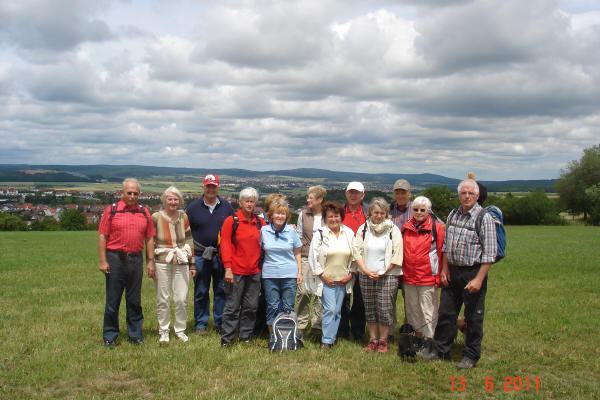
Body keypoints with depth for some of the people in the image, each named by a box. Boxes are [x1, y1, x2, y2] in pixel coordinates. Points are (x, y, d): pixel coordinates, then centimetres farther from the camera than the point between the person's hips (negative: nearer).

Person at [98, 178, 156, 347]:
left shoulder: (144, 212, 9)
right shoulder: (111, 210, 0)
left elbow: (149, 238, 10)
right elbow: (102, 236, -3)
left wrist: (150, 261, 5)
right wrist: (103, 261, -8)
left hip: (136, 259, 3)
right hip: (115, 259, -3)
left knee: (134, 300, 10)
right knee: (112, 300, 5)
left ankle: (136, 334, 19)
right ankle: (110, 336, 16)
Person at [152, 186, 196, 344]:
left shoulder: (183, 217, 8)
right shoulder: (156, 218, -1)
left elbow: (190, 241, 12)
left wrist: (192, 264, 10)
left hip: (181, 263, 2)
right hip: (162, 263, -2)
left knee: (182, 299, 1)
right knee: (162, 299, 4)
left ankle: (180, 330, 18)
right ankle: (163, 331, 19)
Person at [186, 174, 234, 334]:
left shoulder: (226, 206, 7)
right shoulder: (193, 207, 4)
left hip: (221, 256, 1)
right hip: (200, 256, -1)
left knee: (221, 291, 5)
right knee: (200, 292, 6)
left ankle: (221, 323, 17)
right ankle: (200, 324, 17)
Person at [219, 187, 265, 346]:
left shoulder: (260, 222, 10)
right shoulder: (231, 221, -3)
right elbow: (225, 245, -7)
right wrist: (228, 268, -13)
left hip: (254, 272, 5)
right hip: (236, 272, -4)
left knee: (251, 306, 10)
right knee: (232, 306, 0)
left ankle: (246, 336, 23)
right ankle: (226, 339, 10)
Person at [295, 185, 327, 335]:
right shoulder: (303, 214, 7)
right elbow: (299, 235, 12)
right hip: (306, 257, 1)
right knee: (304, 291, -6)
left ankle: (317, 323, 15)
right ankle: (301, 323, 8)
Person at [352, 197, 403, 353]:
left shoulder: (393, 230, 0)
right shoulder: (363, 229, 7)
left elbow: (397, 255, -4)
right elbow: (357, 251, 3)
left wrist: (382, 272, -9)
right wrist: (366, 271, -8)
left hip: (387, 276, -3)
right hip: (366, 276, 3)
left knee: (385, 310, -3)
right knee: (369, 310, 7)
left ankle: (383, 341, 9)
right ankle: (372, 340, 17)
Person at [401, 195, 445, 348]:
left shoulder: (436, 227, -4)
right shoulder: (406, 227, 8)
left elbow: (441, 252, -5)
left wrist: (439, 276, -8)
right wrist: (402, 272, 12)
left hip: (428, 278, -5)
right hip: (408, 277, 5)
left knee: (428, 309, 1)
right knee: (412, 308, 14)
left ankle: (428, 338, 12)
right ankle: (417, 335, 27)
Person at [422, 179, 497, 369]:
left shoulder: (484, 218, -10)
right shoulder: (453, 214, 8)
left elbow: (489, 253, -12)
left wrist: (479, 279, -17)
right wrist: (444, 268, 9)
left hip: (473, 271, -5)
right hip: (452, 270, 5)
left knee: (473, 317, 5)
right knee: (446, 312, 11)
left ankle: (471, 356, 19)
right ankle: (441, 350, 24)